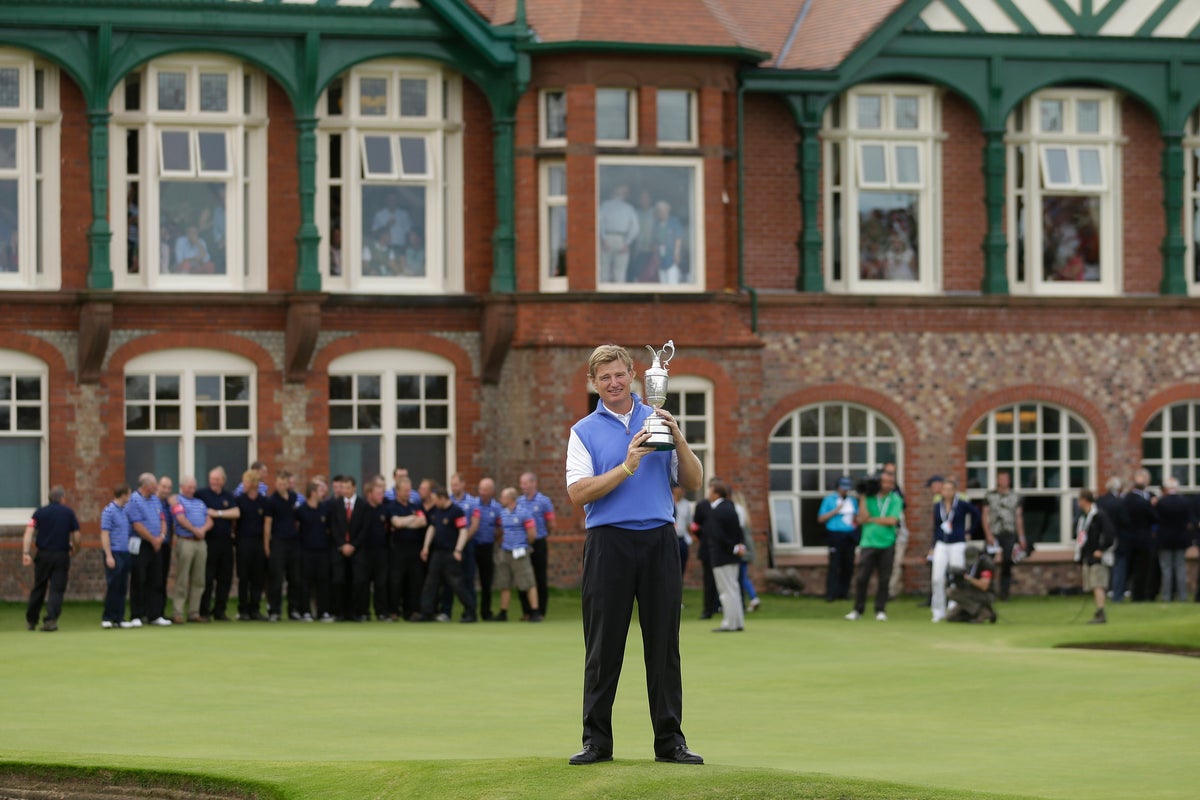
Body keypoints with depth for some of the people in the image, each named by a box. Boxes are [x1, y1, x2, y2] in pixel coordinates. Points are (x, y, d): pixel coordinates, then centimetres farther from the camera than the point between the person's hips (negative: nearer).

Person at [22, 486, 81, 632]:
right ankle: (51, 620, -15)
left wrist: (26, 552, -12)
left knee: (38, 588, 14)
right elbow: (76, 536, 4)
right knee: (57, 589, 0)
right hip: (62, 556, -2)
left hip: (43, 555, 2)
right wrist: (74, 547, 24)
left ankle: (31, 620, 24)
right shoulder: (68, 513, 3)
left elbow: (29, 532, -7)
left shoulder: (39, 512, 5)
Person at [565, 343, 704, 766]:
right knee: (603, 647, 0)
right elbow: (579, 493, -8)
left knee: (664, 644, 2)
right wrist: (627, 467, -18)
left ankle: (669, 739, 6)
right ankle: (597, 741, 6)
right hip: (609, 541, -2)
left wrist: (679, 440, -9)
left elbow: (693, 482, 7)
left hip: (659, 540, 2)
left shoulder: (657, 421, 12)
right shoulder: (584, 431, 6)